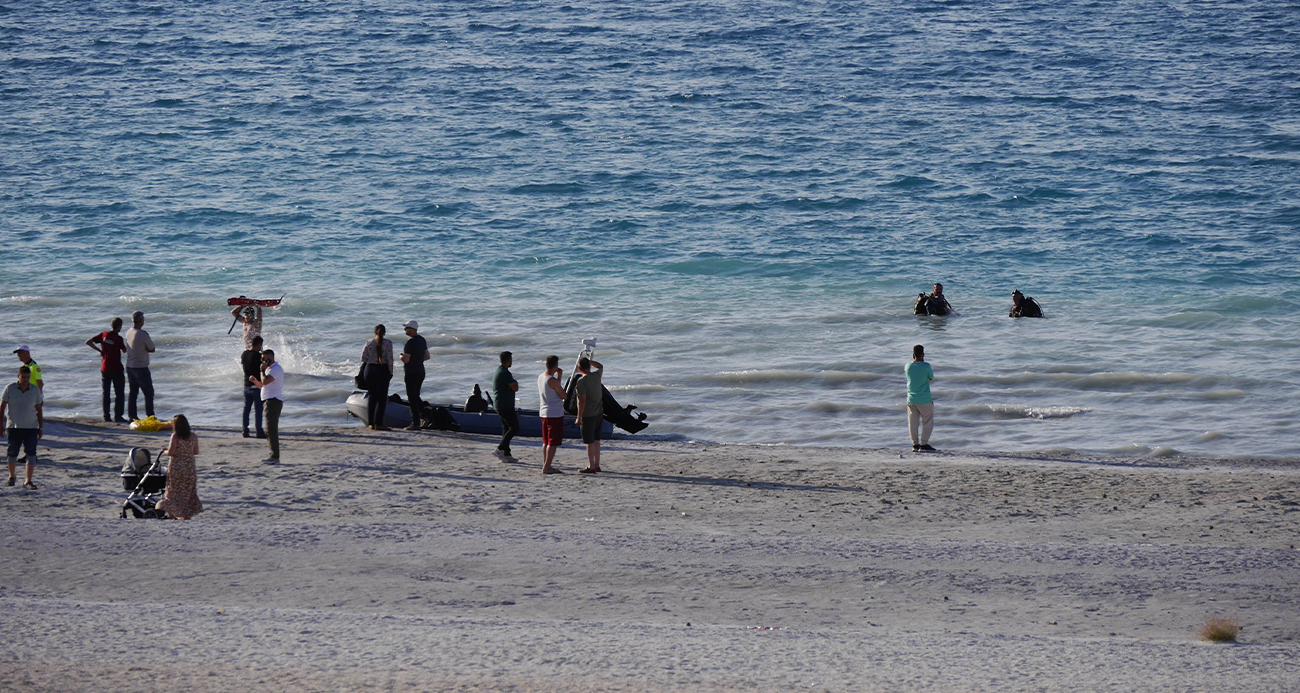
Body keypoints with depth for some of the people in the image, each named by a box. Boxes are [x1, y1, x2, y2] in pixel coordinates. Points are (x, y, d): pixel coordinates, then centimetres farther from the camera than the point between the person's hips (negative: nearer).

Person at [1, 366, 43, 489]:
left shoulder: (35, 390, 3)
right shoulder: (10, 389, -2)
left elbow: (39, 410, 11)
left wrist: (41, 428, 9)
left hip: (31, 428, 1)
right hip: (14, 427, -1)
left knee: (31, 454, -9)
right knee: (12, 454, 7)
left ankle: (28, 481, -6)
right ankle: (11, 477, 31)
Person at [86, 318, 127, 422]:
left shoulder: (103, 335, 0)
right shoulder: (118, 338, -13)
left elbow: (88, 342, 2)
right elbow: (124, 350, 1)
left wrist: (99, 350, 7)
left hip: (105, 369, 5)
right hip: (116, 369, -5)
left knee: (106, 393, 10)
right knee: (119, 393, 1)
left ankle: (106, 416, 10)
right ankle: (117, 416, -4)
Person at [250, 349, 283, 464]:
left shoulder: (276, 369, -12)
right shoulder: (270, 369, 22)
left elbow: (265, 381, -25)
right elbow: (262, 386, 25)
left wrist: (262, 370, -10)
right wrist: (255, 381, 7)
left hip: (273, 401, -11)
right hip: (269, 401, 11)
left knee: (271, 429, -13)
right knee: (271, 430, 11)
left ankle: (275, 457, -16)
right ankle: (274, 456, 14)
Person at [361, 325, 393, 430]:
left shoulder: (369, 343, 1)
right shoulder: (387, 343, -7)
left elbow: (363, 358, 2)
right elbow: (390, 359, -10)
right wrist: (390, 373, -1)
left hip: (370, 370, 3)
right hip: (382, 370, -3)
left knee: (372, 397, 12)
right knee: (382, 398, 2)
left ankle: (371, 423, 10)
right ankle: (378, 424, -4)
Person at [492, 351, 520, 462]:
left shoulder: (497, 371, 15)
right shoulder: (504, 373, -18)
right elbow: (515, 388, -20)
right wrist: (516, 383, 0)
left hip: (500, 405, 10)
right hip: (506, 406, -10)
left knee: (506, 428, 11)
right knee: (514, 428, -8)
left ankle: (506, 455, 11)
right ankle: (500, 449, -13)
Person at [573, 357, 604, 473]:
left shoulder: (581, 382, -19)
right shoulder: (597, 376, 2)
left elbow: (582, 401, -22)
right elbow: (600, 366, 27)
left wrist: (579, 417, -17)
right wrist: (588, 361, 22)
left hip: (588, 415, -8)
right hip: (599, 413, 8)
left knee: (589, 442, -2)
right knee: (596, 440, 16)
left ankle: (591, 467, 0)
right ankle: (597, 465, 23)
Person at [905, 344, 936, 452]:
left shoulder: (908, 367, -3)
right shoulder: (926, 366, -15)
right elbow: (931, 378, 2)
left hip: (911, 400, 4)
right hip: (924, 400, -4)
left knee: (913, 423, 11)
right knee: (927, 422, 6)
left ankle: (915, 444, 13)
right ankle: (924, 444, 3)